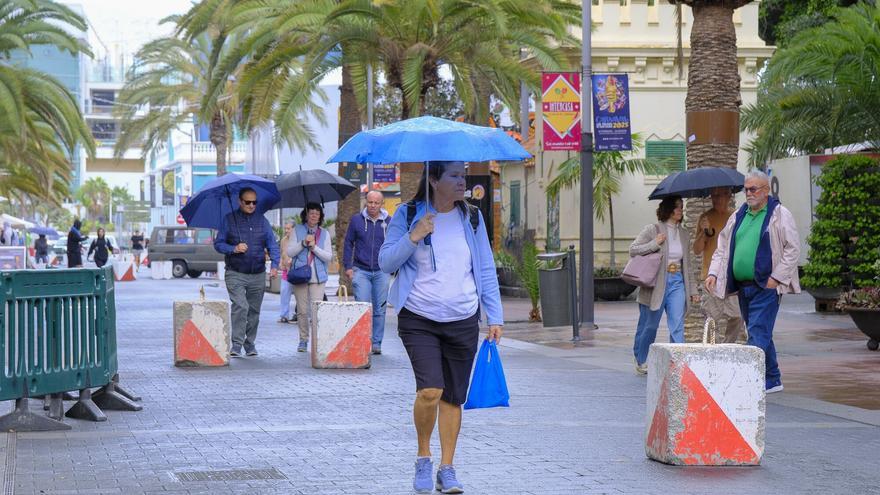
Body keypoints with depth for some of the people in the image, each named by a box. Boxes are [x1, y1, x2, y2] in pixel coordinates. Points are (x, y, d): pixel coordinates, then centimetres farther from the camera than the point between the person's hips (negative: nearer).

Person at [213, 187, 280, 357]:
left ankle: (250, 343, 21)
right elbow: (218, 244, 3)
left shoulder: (261, 220, 9)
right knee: (240, 307, -17)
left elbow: (272, 244, 6)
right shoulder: (229, 220, 2)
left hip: (258, 275, 3)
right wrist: (234, 249, -16)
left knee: (254, 310, 9)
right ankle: (236, 345, -16)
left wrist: (274, 265, -9)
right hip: (235, 274, -3)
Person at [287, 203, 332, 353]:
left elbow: (328, 257, 3)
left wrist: (314, 247, -10)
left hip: (318, 277, 0)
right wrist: (303, 243, -12)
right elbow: (289, 252, 1)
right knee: (302, 310, 2)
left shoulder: (324, 234, 9)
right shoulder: (297, 231, 8)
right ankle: (303, 340, 13)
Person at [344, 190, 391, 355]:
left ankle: (376, 343, 12)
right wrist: (348, 266, 2)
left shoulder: (389, 222, 5)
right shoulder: (357, 220, 3)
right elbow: (348, 243, 9)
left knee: (379, 309, 4)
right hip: (361, 271, -1)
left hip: (381, 271, 1)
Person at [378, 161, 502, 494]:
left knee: (453, 397, 6)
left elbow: (486, 270, 11)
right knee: (430, 391, -17)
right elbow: (386, 263, -3)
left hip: (463, 322, 3)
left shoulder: (472, 218, 8)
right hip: (419, 320, -3)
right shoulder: (408, 215, 0)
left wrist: (495, 317, 5)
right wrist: (413, 237, -18)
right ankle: (423, 456, 7)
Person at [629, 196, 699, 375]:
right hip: (656, 284, -3)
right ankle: (640, 361, 29)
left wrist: (692, 289, 15)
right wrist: (654, 244, -18)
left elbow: (687, 265, 17)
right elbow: (633, 249, -6)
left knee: (677, 326, -9)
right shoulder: (653, 230, -4)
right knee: (649, 326, 9)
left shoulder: (683, 233, 11)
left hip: (677, 283, 4)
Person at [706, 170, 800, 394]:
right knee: (761, 335, 13)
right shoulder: (739, 216, 15)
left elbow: (793, 248, -7)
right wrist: (713, 273, 5)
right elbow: (723, 248, 19)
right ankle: (772, 381, 22)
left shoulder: (780, 214, -3)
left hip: (766, 287, -7)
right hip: (743, 287, 7)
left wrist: (776, 277, -12)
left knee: (758, 335, -12)